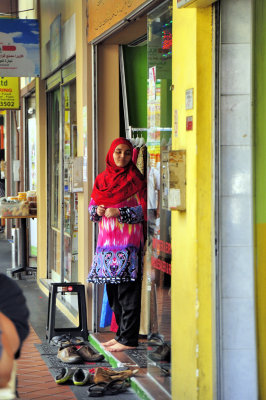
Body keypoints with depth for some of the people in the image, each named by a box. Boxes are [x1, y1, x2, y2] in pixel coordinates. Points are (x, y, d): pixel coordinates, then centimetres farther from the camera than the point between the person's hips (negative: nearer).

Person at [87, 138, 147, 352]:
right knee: (113, 291, 9)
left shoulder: (136, 180, -2)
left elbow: (143, 210, -6)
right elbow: (92, 206, 18)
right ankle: (121, 333, 18)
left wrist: (119, 212, -18)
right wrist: (98, 211, -4)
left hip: (128, 242, -6)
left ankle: (129, 338, -5)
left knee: (127, 291, -7)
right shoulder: (102, 179, 13)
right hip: (107, 240, 6)